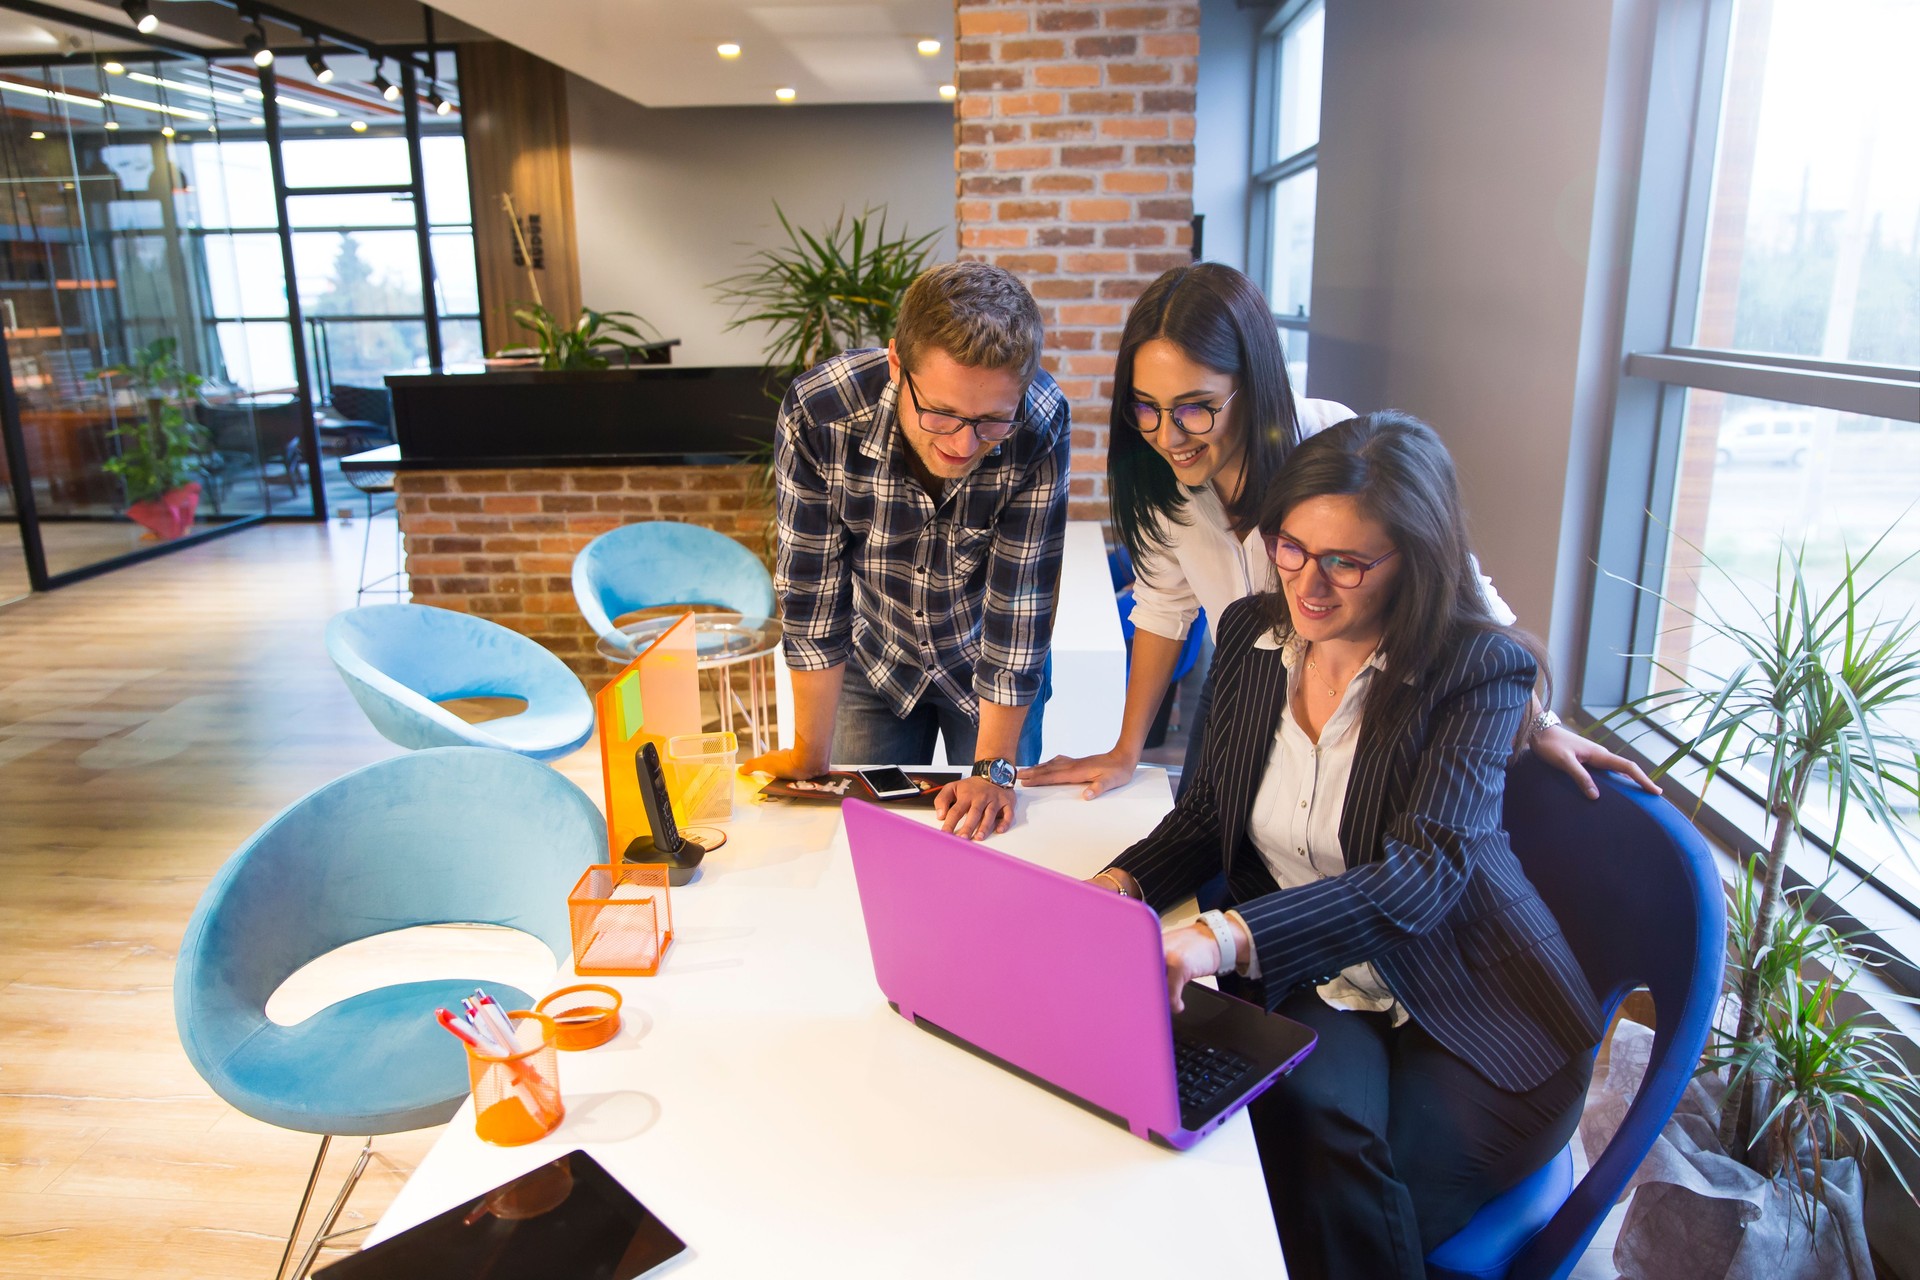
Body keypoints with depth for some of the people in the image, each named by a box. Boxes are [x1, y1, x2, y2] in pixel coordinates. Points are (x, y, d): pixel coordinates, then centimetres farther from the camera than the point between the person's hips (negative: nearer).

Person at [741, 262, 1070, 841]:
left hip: (990, 666, 0)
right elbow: (812, 591, -23)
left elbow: (1020, 600, -26)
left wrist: (993, 769, -23)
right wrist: (811, 754, -15)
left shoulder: (1041, 427, -32)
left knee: (992, 834, 11)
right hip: (875, 661, 1)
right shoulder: (816, 414, -31)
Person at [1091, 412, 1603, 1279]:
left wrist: (1227, 936, -43)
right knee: (1307, 1119, -30)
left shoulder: (1479, 670, -13)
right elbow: (1212, 809, 10)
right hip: (1312, 992, 4)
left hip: (1474, 1017, -3)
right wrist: (1126, 884, -12)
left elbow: (1422, 874, -27)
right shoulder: (1250, 633, 3)